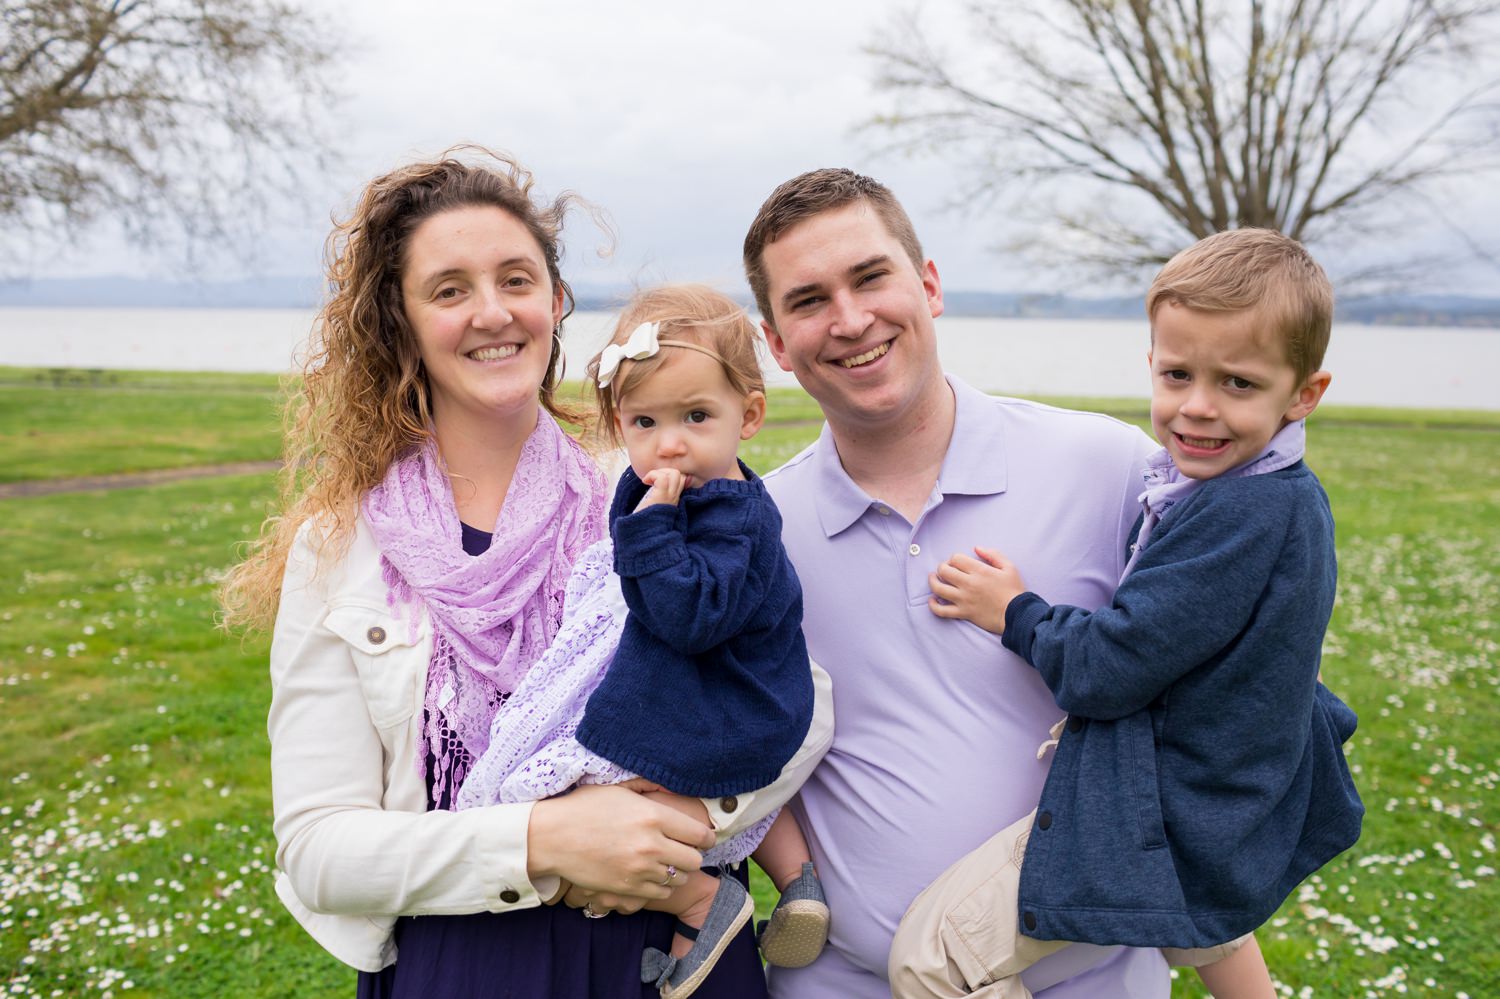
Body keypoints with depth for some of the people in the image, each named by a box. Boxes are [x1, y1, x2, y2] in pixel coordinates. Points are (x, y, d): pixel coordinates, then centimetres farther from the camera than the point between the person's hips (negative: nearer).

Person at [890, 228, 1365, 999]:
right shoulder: (1289, 498, 2)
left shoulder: (1241, 516, -30)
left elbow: (1109, 671, -27)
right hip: (1237, 789, 11)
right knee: (1203, 917, 44)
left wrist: (1014, 612, -11)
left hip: (1165, 814, -11)